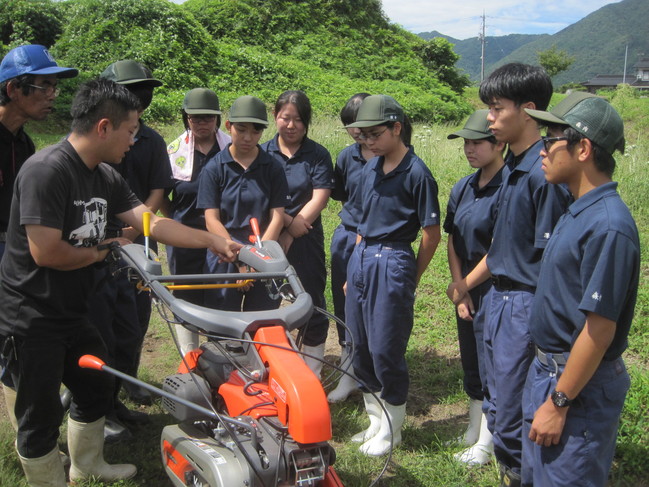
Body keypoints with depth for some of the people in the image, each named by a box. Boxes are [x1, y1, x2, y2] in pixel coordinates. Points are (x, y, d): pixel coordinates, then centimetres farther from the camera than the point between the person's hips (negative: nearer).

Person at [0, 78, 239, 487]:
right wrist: (102, 251, -12)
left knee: (97, 389, 23)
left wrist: (213, 241, 5)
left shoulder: (106, 177, 3)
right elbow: (46, 253, -28)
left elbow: (152, 223, 6)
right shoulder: (47, 170, -24)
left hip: (72, 312, 9)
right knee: (42, 414, 5)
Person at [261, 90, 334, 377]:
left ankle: (312, 374, 16)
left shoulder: (318, 155, 1)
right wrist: (286, 219, -16)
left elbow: (319, 199, -8)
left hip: (306, 241, -1)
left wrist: (290, 234, -13)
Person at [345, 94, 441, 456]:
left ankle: (392, 429, 20)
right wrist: (356, 269, 16)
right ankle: (376, 421, 30)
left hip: (393, 262, -7)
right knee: (361, 346, 12)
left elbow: (432, 234, -7)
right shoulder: (371, 168, 9)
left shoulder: (416, 173, -12)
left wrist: (411, 279, 1)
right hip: (362, 258, 7)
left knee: (385, 350, 1)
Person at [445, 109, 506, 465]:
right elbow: (453, 245, 7)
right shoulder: (462, 189, 6)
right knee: (471, 361, 17)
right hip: (466, 289, 7)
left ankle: (486, 443, 17)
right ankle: (473, 430, 34)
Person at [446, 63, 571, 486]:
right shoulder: (514, 166, 9)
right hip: (499, 298, 9)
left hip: (526, 306, -9)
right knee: (497, 407, 20)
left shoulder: (544, 173, -20)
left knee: (512, 419, 1)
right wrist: (466, 283, 22)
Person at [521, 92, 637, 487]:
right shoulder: (579, 211, 6)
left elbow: (600, 328, -25)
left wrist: (559, 403, -20)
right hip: (549, 368, 10)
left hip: (580, 385, -9)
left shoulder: (608, 225, -24)